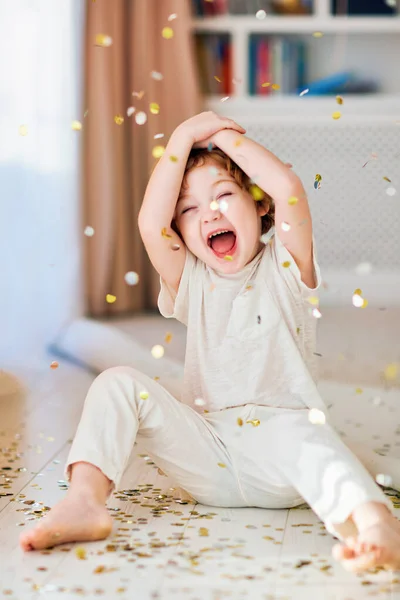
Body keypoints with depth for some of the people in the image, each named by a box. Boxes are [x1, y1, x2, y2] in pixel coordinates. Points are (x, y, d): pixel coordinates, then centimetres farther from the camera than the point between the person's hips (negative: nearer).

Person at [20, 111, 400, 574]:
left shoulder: (284, 267, 7)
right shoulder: (191, 283, 14)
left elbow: (288, 188, -12)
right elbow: (151, 224, -6)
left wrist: (224, 135, 1)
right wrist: (183, 137, -2)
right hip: (209, 460, 3)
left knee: (301, 434, -38)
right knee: (118, 382, -13)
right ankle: (84, 502, -29)